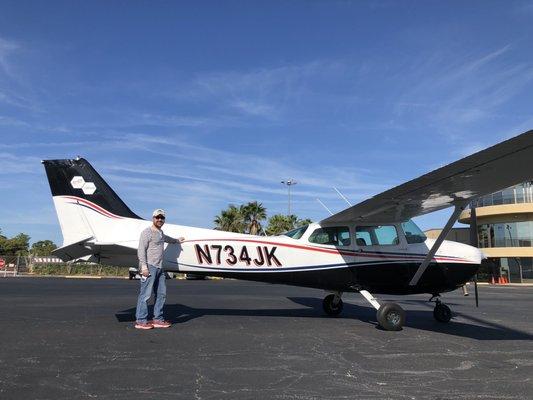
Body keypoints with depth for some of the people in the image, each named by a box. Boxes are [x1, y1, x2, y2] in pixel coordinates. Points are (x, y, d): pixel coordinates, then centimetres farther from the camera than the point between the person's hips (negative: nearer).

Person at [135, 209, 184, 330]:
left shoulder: (160, 233, 21)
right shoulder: (147, 232, -5)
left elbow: (166, 238, 46)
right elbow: (141, 249, -12)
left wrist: (177, 240, 62)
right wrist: (143, 266, -20)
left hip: (159, 268, 9)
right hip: (149, 267, -9)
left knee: (161, 293, 9)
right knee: (146, 294, -8)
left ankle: (158, 319, 16)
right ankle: (141, 321, -3)